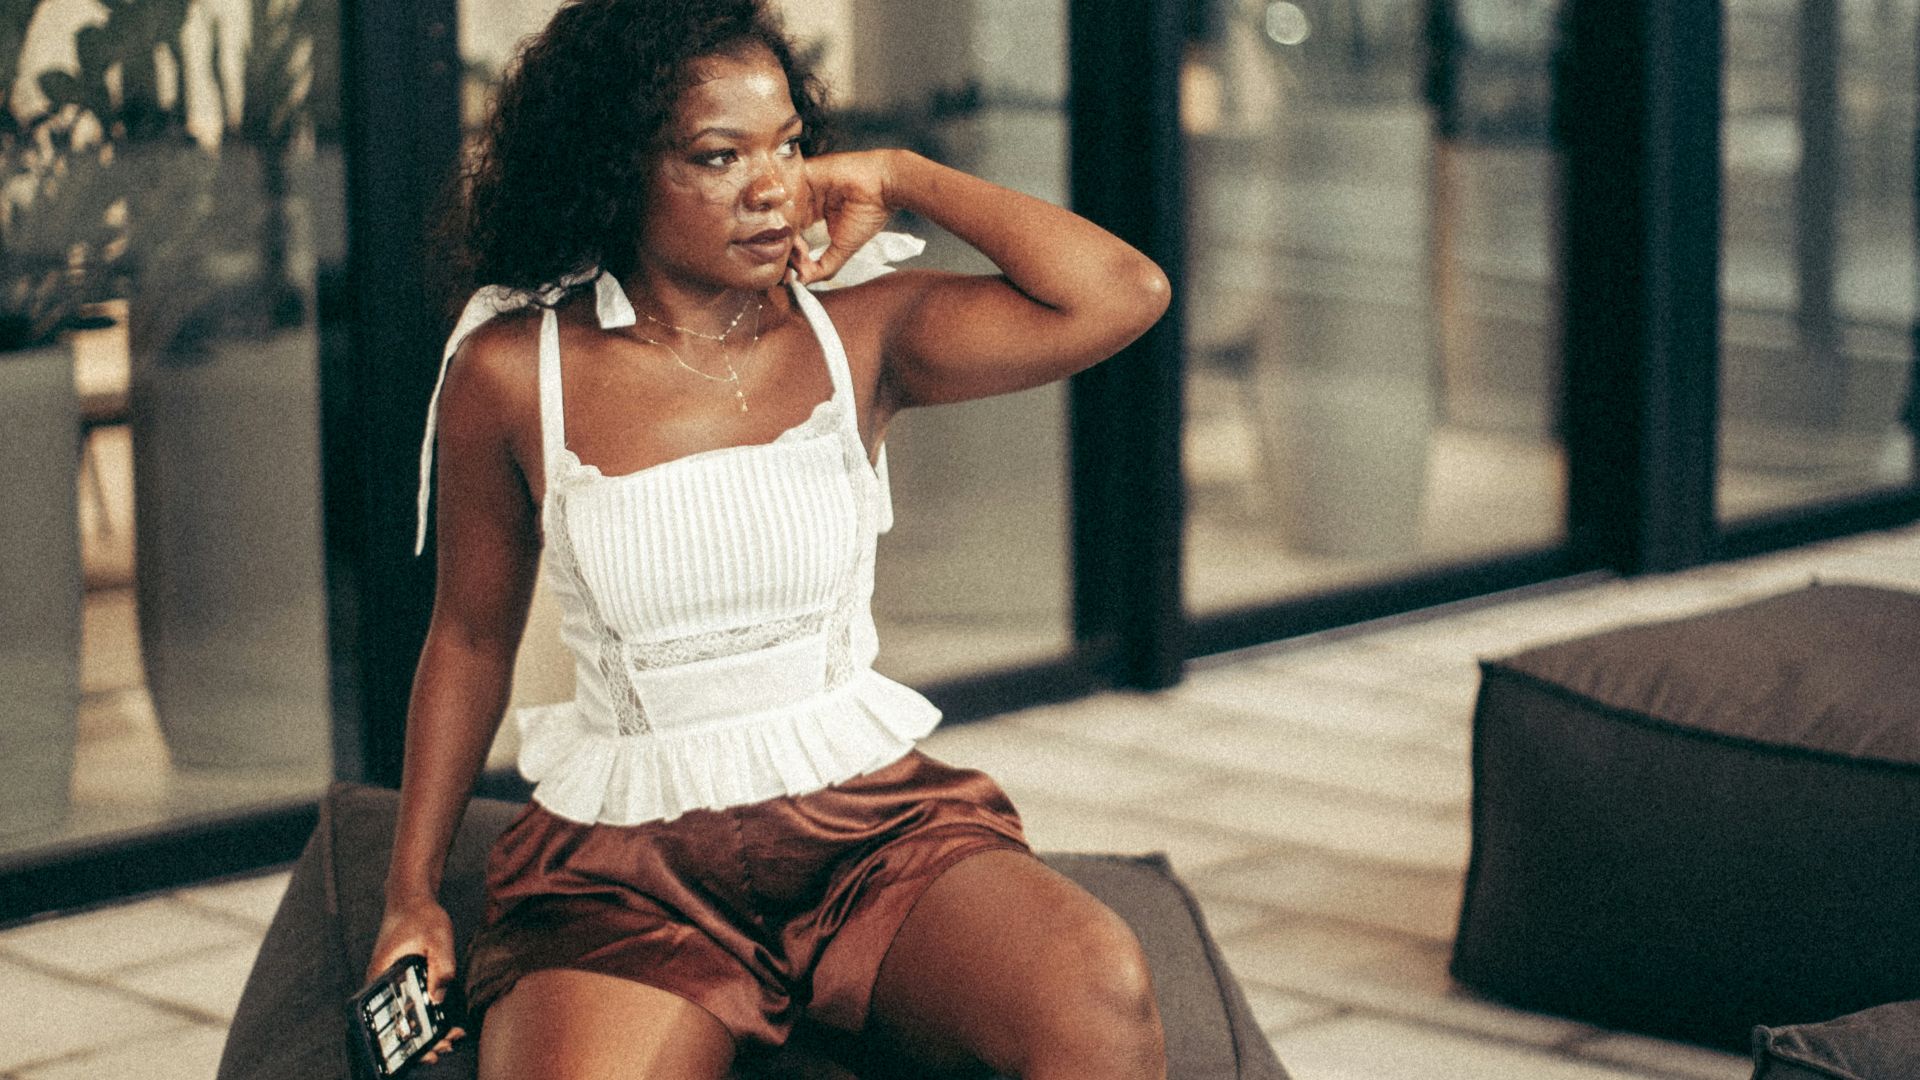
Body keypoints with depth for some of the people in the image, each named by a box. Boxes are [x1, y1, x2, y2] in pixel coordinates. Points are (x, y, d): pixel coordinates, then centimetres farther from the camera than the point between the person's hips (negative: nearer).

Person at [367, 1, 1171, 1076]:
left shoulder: (858, 333, 2)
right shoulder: (513, 374, 0)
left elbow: (1125, 295, -10)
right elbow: (471, 638, 12)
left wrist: (901, 178, -2)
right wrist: (413, 895, 8)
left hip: (876, 820, 1)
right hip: (625, 861, -1)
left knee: (1102, 988, -28)